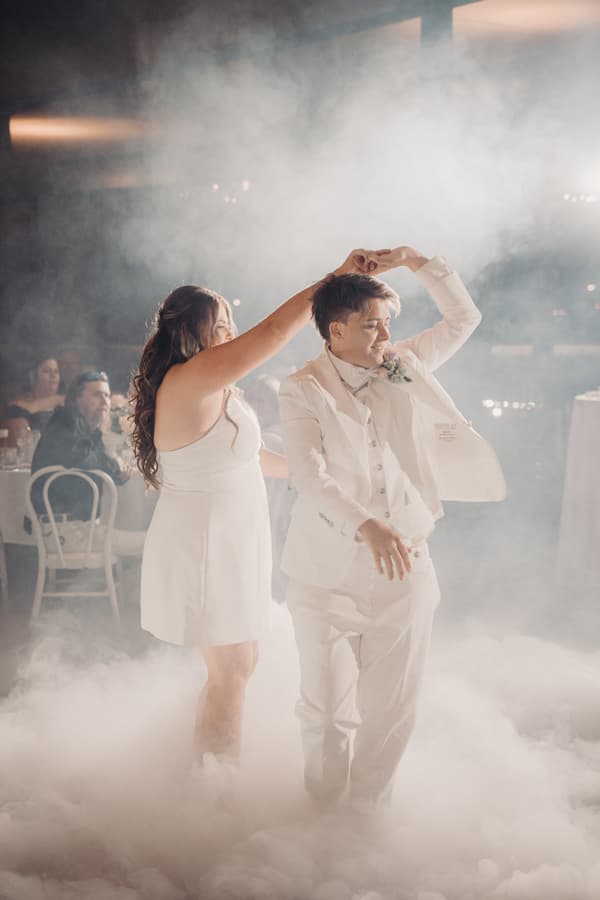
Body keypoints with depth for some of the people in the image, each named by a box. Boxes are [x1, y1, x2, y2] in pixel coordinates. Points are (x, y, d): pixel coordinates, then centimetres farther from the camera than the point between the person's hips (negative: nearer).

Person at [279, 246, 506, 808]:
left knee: (391, 708, 9)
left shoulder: (404, 367, 6)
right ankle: (324, 809, 30)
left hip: (404, 570, 3)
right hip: (326, 573, -3)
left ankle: (368, 809, 30)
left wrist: (413, 260, 8)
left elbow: (464, 317, 17)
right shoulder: (303, 391, -8)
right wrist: (366, 524, -38)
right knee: (327, 709, 7)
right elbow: (310, 477, -22)